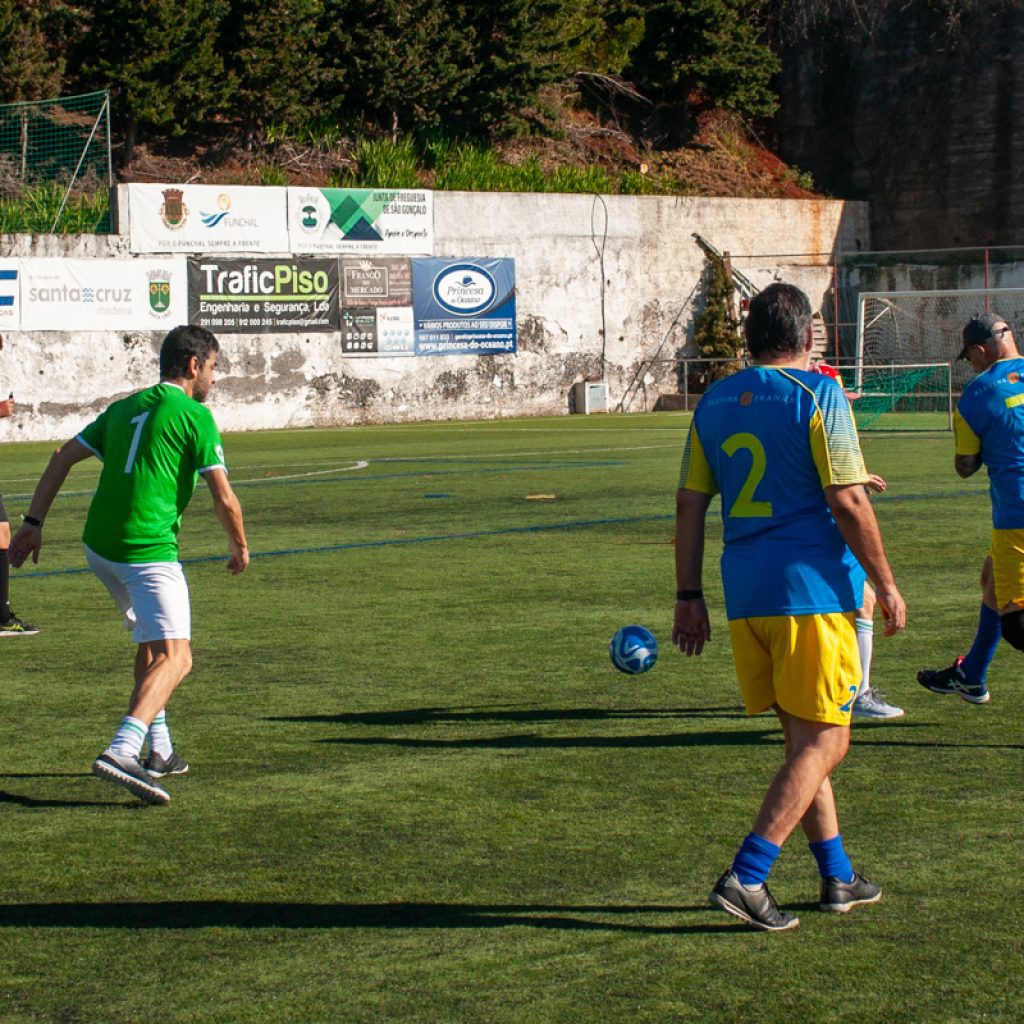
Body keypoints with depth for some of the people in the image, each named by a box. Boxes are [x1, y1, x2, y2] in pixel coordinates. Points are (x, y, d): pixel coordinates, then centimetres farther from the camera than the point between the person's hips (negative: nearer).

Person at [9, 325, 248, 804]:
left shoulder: (125, 407, 18)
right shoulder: (194, 415, -3)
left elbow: (63, 458, 14)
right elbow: (224, 499, -6)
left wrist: (34, 522, 15)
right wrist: (240, 547, 11)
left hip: (99, 545, 8)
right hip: (149, 549, -8)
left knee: (150, 642, 25)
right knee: (175, 658, -11)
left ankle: (158, 749, 26)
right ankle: (121, 751, -31)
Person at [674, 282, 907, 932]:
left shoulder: (714, 402, 11)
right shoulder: (818, 394, -8)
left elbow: (690, 503, 10)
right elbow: (848, 502, -12)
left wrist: (689, 597, 15)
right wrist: (886, 584, -3)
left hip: (746, 594, 7)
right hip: (812, 588, -7)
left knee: (803, 739, 16)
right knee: (823, 745, -1)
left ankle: (838, 878, 22)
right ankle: (746, 878, -11)